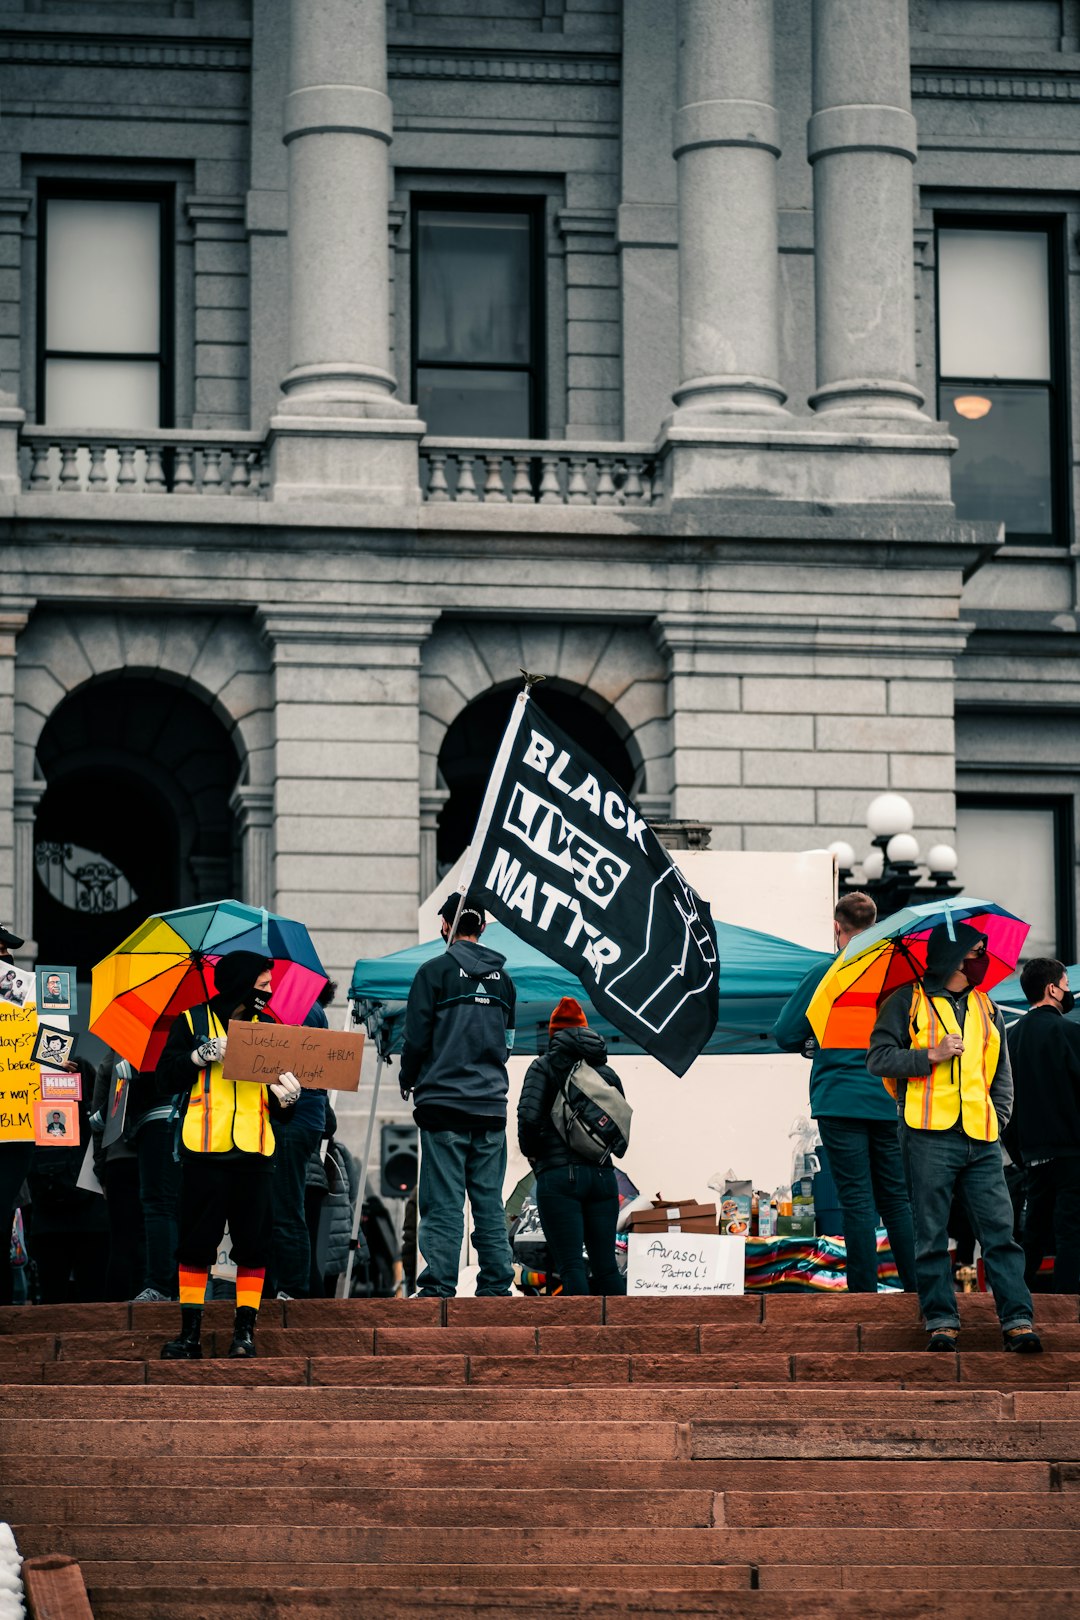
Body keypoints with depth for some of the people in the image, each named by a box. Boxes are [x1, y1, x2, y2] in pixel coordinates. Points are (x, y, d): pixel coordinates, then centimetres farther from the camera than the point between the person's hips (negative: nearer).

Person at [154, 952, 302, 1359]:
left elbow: (278, 1108, 16)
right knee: (196, 1244, -1)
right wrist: (200, 1056, -13)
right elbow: (165, 1081, 1)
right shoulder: (193, 1023, 7)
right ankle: (190, 1334, 4)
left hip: (254, 1156, 2)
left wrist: (285, 1096, -7)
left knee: (253, 1245, -2)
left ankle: (245, 1331, 4)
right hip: (205, 1153, -2)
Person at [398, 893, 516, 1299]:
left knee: (443, 1201, -6)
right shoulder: (502, 978, 12)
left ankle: (439, 1285, -10)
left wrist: (408, 1080, 10)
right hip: (492, 1104, 5)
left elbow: (417, 1037, -6)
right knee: (490, 1202, 8)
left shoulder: (436, 971, -5)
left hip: (444, 1101, -5)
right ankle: (497, 1284, 6)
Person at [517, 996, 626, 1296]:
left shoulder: (544, 1066, 2)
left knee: (570, 1266, -7)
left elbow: (529, 1116, -12)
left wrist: (531, 1152, 5)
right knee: (606, 1267, 8)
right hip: (602, 1175, 4)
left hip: (558, 1176, -4)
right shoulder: (607, 1071, 15)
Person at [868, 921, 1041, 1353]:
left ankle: (1017, 1320, -5)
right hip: (929, 1137, -4)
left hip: (980, 1139, 4)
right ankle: (941, 1321, 4)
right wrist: (931, 1055, -11)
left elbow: (1001, 1073, 24)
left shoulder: (985, 1008, 19)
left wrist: (998, 1118, 9)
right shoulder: (909, 1002, 4)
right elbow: (878, 1058, -2)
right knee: (932, 1235, -1)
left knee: (1000, 1231, -4)